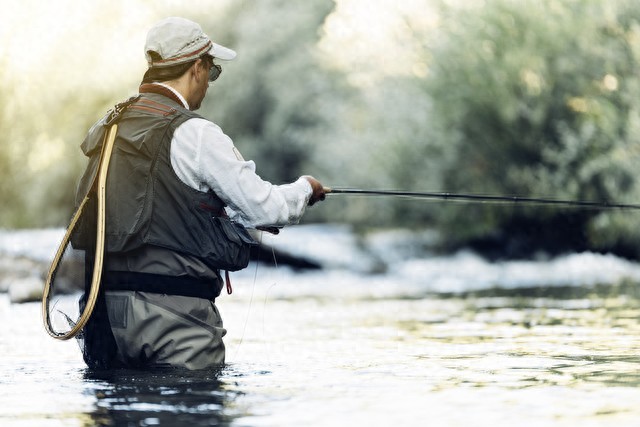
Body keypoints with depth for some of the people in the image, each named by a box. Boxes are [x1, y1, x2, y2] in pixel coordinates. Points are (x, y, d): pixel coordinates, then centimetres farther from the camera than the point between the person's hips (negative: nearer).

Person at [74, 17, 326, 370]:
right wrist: (305, 189, 14)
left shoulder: (105, 129, 12)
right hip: (174, 317, -7)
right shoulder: (194, 135, -10)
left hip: (107, 309, 7)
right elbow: (264, 208, -6)